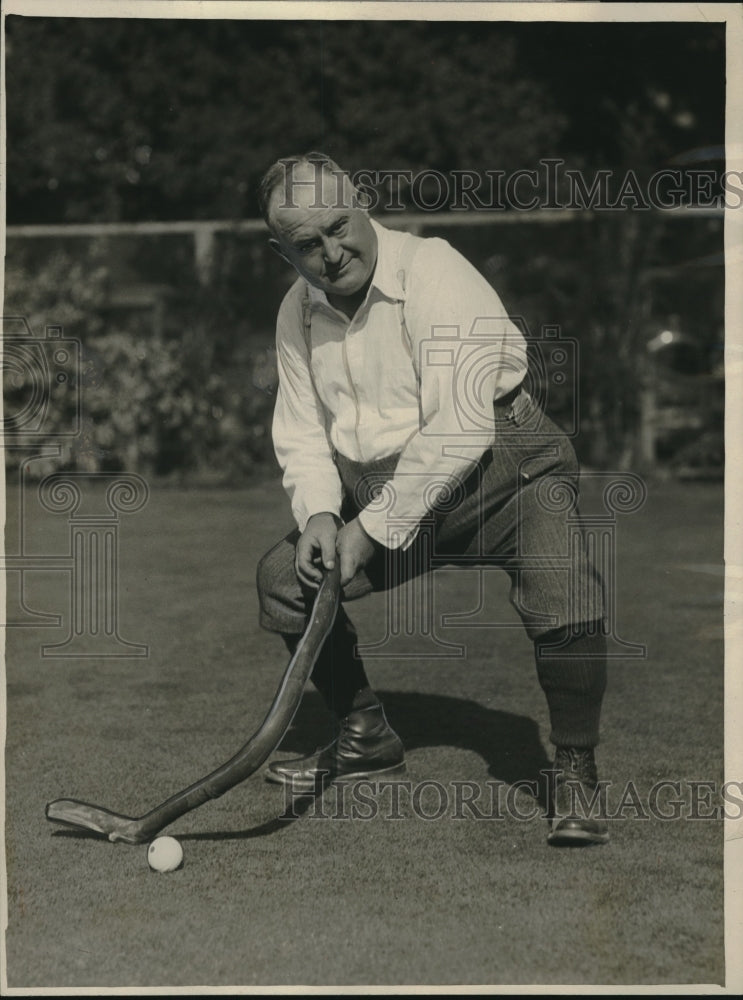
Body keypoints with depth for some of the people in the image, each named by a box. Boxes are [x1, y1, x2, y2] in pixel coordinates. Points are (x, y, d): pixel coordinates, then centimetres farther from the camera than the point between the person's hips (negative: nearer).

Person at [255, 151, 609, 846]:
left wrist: (373, 528, -22)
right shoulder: (298, 313, 3)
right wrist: (319, 511, -11)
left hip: (500, 469, -6)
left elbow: (459, 430, -26)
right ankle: (366, 738, 16)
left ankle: (575, 771, -10)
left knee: (561, 582, -31)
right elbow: (300, 432, 10)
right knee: (283, 575, -5)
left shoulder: (435, 272, -20)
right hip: (377, 496, 7)